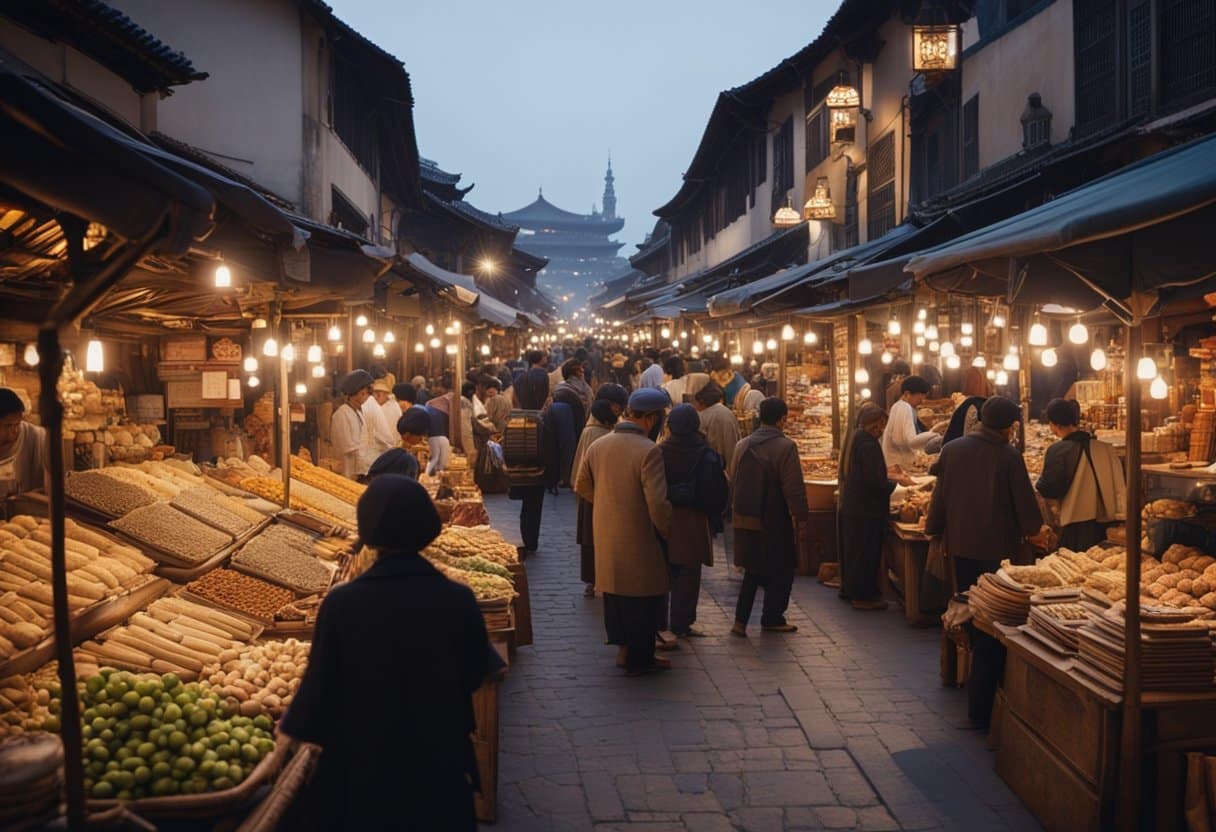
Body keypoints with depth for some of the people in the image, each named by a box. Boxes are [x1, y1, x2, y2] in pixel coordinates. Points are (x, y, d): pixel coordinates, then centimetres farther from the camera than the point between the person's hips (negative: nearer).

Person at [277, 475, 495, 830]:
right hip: (440, 756, 1)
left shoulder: (341, 603, -19)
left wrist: (292, 728, 10)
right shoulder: (458, 600, -17)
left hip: (363, 760, 0)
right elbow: (475, 672, -2)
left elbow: (321, 681, -9)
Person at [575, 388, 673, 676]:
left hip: (605, 538, 7)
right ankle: (639, 658, 18)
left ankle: (623, 648, 32)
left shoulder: (597, 446, 1)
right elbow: (658, 505, -24)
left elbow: (582, 487, 13)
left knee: (615, 591, 20)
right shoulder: (649, 451, -21)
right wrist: (668, 531, -7)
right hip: (637, 541, -7)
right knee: (642, 598, 8)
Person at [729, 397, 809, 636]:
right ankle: (772, 619, 21)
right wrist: (800, 516, -7)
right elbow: (794, 488, -17)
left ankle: (741, 620, 9)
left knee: (753, 570, 17)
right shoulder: (785, 447, -15)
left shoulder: (742, 445, 4)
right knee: (780, 572, 12)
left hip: (745, 520, 6)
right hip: (774, 522, -6)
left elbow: (733, 482, 12)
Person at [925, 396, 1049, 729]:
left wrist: (935, 528, 20)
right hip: (997, 548, -4)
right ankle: (982, 707, 4)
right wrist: (1034, 530, 14)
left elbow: (941, 494, 5)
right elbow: (1024, 499, -5)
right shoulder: (1009, 456, -13)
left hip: (960, 545, 4)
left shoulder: (952, 449, -2)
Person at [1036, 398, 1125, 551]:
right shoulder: (1105, 448, 4)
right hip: (1106, 524, 5)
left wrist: (1039, 484, 8)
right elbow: (1119, 485, 8)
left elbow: (1049, 489, -12)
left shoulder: (1057, 451, -12)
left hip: (1077, 527, -5)